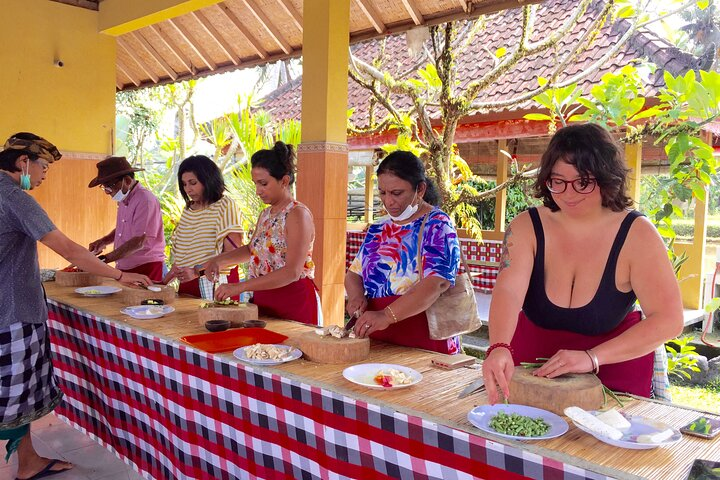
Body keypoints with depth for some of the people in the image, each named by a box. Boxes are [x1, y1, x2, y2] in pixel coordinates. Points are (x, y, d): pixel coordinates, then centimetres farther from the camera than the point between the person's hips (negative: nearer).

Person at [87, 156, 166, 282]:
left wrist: (104, 259, -24)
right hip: (125, 269, 8)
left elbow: (139, 242, -24)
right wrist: (104, 241, 7)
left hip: (147, 268, -8)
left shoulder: (145, 200, -17)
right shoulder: (124, 200, 11)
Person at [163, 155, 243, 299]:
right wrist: (164, 281, 6)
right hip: (187, 286, 6)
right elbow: (180, 254, 16)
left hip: (215, 287, -5)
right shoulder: (188, 209, 14)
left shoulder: (225, 205, -6)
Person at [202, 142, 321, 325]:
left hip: (294, 304, -7)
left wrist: (240, 287, -26)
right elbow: (252, 248, 29)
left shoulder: (298, 214, -15)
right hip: (263, 301, 7)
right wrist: (219, 260, 11)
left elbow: (292, 272, -24)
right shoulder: (265, 214, 12)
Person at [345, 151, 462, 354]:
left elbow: (435, 283, -21)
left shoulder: (437, 225, -7)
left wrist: (387, 316, -30)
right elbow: (353, 273, 17)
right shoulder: (378, 228, 14)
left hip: (425, 343, -5)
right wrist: (356, 296, -5)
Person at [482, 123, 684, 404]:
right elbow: (508, 292, -21)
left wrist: (592, 357, -26)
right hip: (531, 362, 1)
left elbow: (668, 320, -15)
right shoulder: (526, 227, -7)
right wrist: (499, 348, -40)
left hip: (612, 366, 0)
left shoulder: (637, 234, -10)